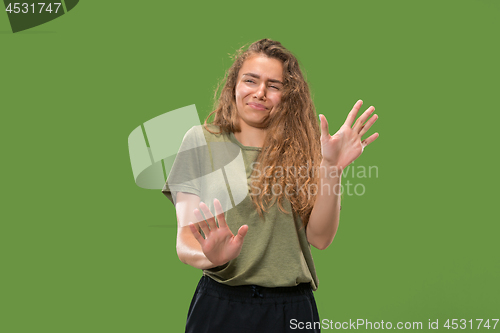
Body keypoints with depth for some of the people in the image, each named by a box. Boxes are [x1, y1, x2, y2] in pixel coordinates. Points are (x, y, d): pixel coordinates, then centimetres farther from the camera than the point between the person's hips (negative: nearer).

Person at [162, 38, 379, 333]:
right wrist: (211, 257, -27)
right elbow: (186, 240, -6)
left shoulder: (301, 150, 5)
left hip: (293, 309, 1)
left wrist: (331, 169, -16)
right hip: (222, 305, -1)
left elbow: (320, 238, -5)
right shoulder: (202, 141, 0)